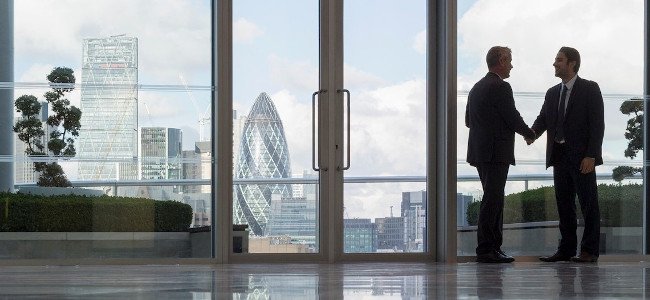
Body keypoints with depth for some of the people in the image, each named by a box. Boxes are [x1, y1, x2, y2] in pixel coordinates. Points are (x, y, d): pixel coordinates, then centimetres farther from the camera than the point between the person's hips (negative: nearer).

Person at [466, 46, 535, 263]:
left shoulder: (477, 88, 16)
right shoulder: (501, 87, -12)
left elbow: (468, 121, 21)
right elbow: (513, 118, -12)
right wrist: (530, 134, 5)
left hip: (480, 151, 9)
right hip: (497, 152, -9)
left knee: (493, 199, 14)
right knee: (492, 200, -9)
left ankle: (494, 247, 15)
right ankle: (486, 250, -10)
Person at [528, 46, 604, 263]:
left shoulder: (589, 89, -3)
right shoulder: (553, 93, 16)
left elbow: (597, 124, -9)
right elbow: (543, 119, 9)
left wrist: (591, 156, -17)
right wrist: (533, 133, -15)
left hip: (581, 157, -6)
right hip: (559, 156, 6)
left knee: (588, 204, -2)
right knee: (564, 204, 8)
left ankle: (589, 251, 1)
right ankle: (566, 250, 13)